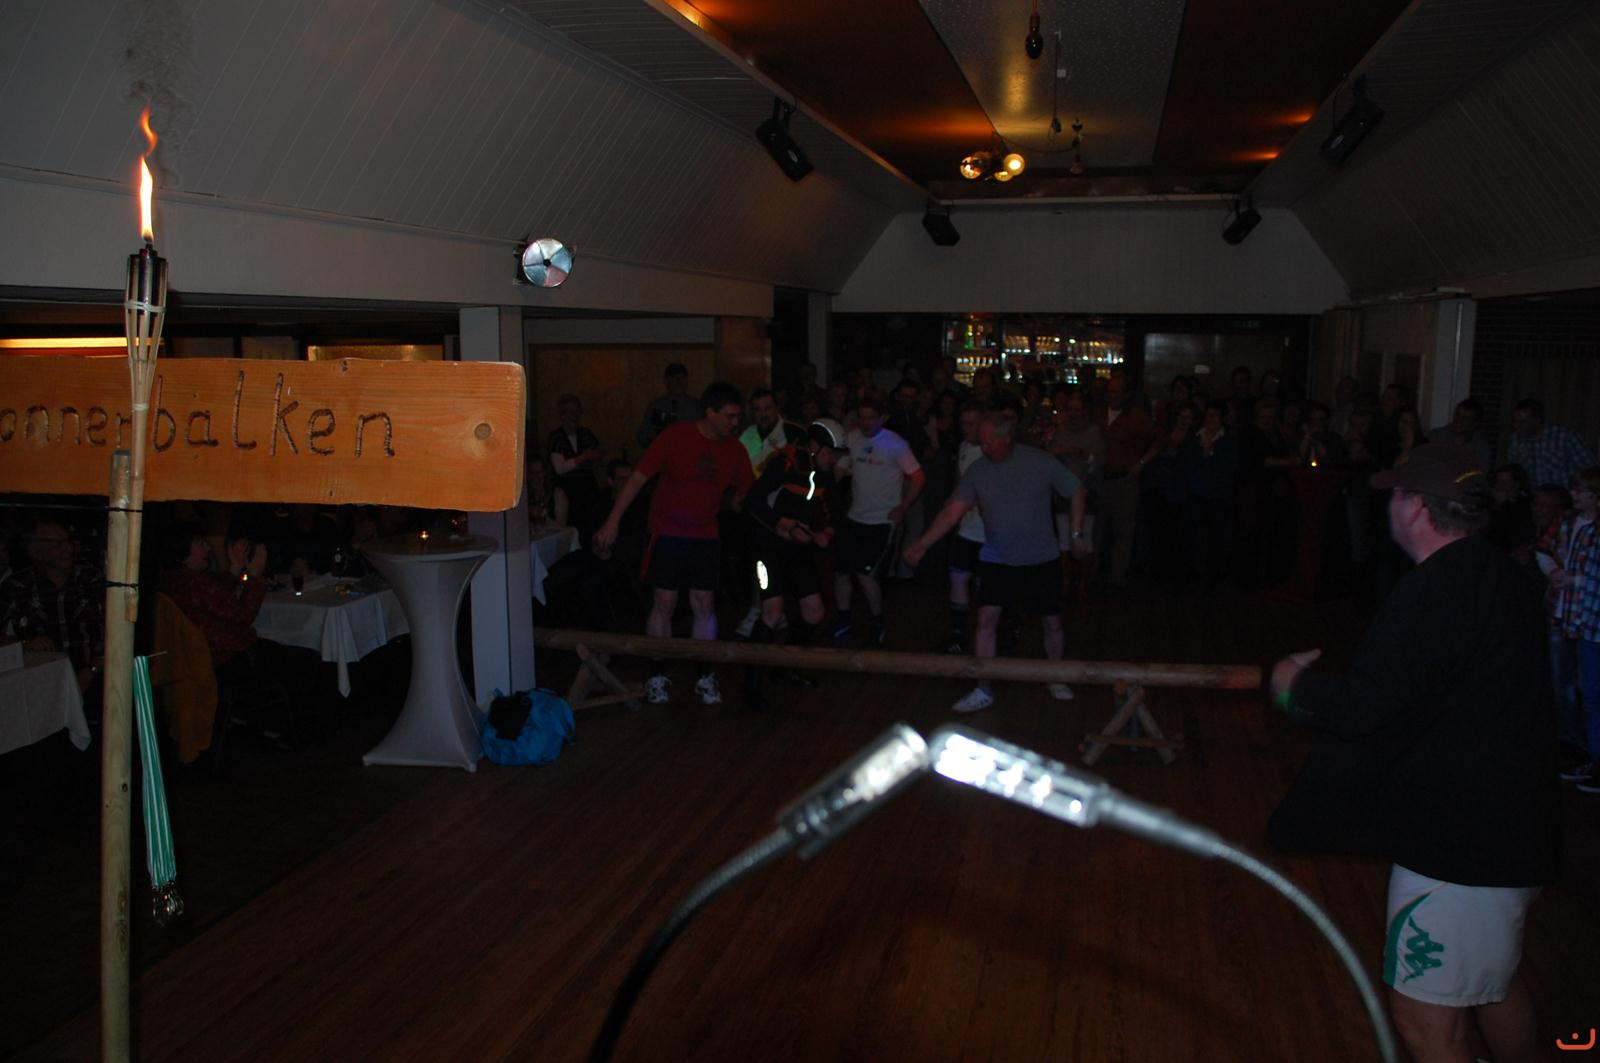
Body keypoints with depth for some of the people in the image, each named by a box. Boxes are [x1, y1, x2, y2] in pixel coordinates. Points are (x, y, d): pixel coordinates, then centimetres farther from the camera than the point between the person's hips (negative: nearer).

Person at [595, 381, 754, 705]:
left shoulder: (735, 451, -1)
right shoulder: (675, 437, -12)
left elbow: (746, 495, 7)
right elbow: (638, 478, -11)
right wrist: (613, 521, -15)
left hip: (705, 537, 3)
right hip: (667, 534, -3)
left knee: (704, 605, 1)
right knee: (664, 603, -3)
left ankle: (705, 677, 13)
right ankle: (657, 676, 11)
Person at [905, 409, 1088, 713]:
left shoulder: (1040, 462, -13)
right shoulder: (977, 471, -8)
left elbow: (1075, 491, 0)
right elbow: (952, 511, -12)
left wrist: (1077, 534, -1)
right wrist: (922, 544, -22)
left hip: (1041, 560, -1)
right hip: (996, 560, 1)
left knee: (1052, 623, 7)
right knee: (986, 619, -8)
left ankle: (1056, 679, 32)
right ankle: (983, 691, 3)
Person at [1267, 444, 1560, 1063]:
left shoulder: (1433, 593, -24)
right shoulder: (1500, 578, 9)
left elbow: (1363, 706, -27)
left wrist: (1295, 685, -8)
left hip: (1458, 844, -10)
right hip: (1511, 829, 11)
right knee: (1493, 982, 30)